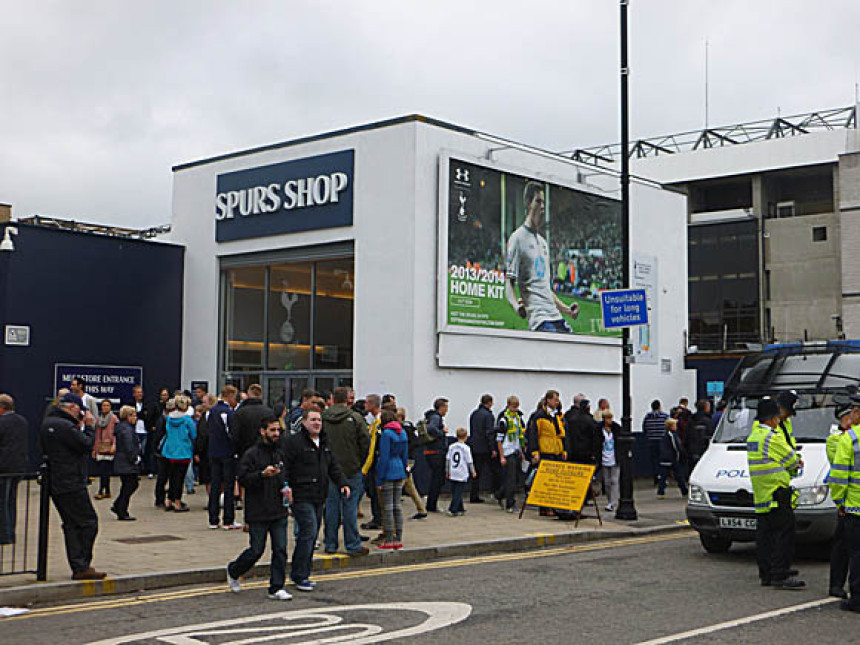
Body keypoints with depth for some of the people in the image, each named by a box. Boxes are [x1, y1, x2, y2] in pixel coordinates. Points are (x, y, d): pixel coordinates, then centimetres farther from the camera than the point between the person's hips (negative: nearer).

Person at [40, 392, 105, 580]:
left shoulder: (46, 423, 14)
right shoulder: (66, 426, -17)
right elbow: (87, 445, -17)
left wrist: (80, 427, 14)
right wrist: (89, 427, -1)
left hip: (54, 484, 10)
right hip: (71, 484, -10)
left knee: (71, 525, 12)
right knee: (88, 522, -5)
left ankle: (78, 567, 12)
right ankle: (82, 567, -7)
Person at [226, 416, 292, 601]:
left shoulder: (280, 454, 13)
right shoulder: (251, 454, -7)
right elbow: (243, 478, -14)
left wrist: (285, 488, 8)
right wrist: (262, 474, -27)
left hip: (279, 511, 5)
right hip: (258, 513, -5)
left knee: (280, 550, 1)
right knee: (256, 550, 2)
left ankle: (277, 588, 8)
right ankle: (233, 571, 28)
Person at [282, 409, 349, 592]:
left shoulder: (324, 443, 17)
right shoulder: (294, 442, -8)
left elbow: (333, 467, 21)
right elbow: (284, 466, -12)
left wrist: (342, 483, 8)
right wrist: (285, 485, -24)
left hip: (318, 497, 8)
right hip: (301, 496, -8)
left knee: (311, 535, 11)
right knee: (309, 531, -14)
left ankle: (298, 574, 20)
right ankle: (300, 576, -6)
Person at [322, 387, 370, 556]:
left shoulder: (322, 418, 0)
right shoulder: (355, 418, -7)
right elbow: (366, 443, -6)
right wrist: (360, 463, 7)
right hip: (352, 470, -2)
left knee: (331, 506, 9)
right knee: (350, 507, 1)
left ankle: (330, 544, 14)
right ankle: (353, 545, 4)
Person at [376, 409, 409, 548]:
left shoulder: (386, 434, -12)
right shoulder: (403, 433, 10)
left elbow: (384, 457, -14)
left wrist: (379, 479, -10)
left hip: (388, 473, -7)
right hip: (400, 472, 7)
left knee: (388, 507, -3)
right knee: (397, 505, 11)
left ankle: (389, 540, -1)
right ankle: (398, 539, 13)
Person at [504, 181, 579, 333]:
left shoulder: (543, 242, 24)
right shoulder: (517, 238, 0)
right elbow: (509, 284, -6)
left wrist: (567, 309, 23)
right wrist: (516, 305, -25)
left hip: (556, 316, 8)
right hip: (539, 319, -8)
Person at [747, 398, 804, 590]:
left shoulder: (752, 437, 15)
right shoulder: (772, 437, -14)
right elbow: (791, 459, -5)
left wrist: (793, 464, 16)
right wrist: (796, 463, 18)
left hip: (759, 493, 10)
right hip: (775, 489, -10)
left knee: (764, 533, 11)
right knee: (784, 531, -9)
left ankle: (766, 574, 15)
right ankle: (780, 576, -12)